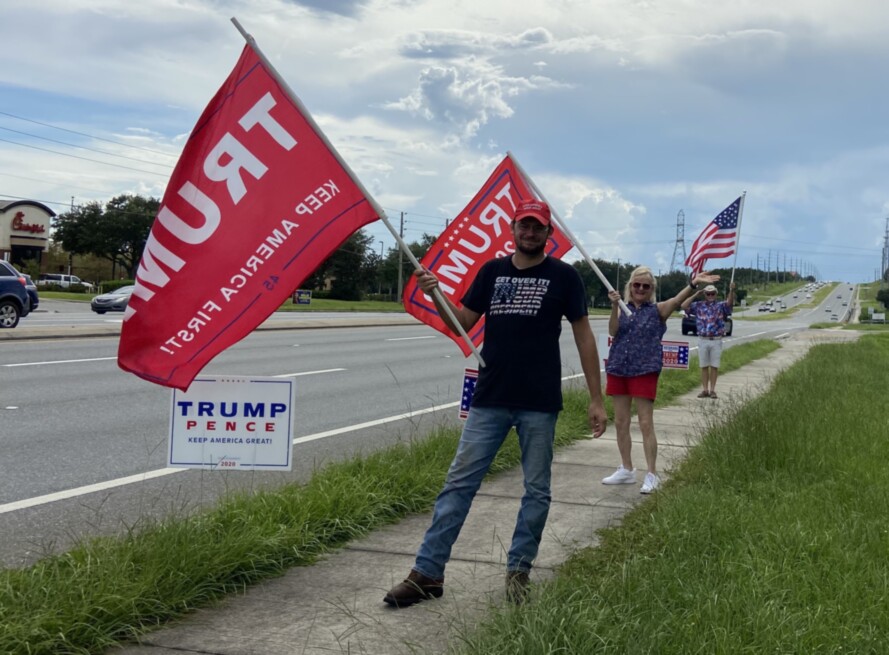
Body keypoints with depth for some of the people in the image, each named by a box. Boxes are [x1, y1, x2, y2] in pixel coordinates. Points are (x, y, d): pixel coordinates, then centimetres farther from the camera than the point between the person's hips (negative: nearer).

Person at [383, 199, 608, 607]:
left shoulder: (563, 276, 0)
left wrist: (596, 399, -2)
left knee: (537, 490, 6)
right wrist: (436, 296, -10)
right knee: (459, 482, 1)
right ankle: (428, 572, 4)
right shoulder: (492, 271, 8)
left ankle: (518, 570, 20)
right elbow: (463, 324, 10)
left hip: (540, 404, -2)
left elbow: (583, 336, 1)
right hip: (489, 399, 2)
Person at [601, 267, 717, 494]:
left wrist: (693, 284, -39)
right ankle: (626, 470, 24)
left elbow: (677, 300, -20)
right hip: (618, 369, 4)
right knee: (620, 423, 11)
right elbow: (613, 331, -8)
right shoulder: (623, 309, 8)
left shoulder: (658, 310, 0)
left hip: (645, 371, -4)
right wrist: (615, 306, -23)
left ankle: (652, 475, 4)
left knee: (646, 424, -4)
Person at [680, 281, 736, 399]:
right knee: (704, 366, 6)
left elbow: (730, 303, -16)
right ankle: (705, 390, 11)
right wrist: (695, 295, -3)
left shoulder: (721, 306, 3)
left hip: (716, 340, -1)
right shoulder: (698, 305, 6)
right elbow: (684, 305, -2)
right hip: (703, 340, 1)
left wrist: (731, 291, -34)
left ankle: (712, 390, 10)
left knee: (714, 366, 4)